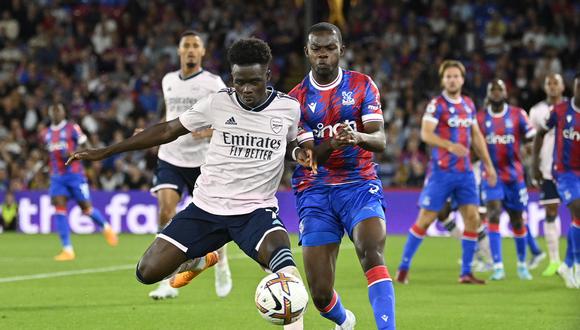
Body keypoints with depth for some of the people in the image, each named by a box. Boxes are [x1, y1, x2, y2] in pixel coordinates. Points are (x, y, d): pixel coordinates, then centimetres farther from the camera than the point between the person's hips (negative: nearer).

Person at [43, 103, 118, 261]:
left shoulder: (72, 128, -4)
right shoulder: (46, 134, 13)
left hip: (74, 175, -4)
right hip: (57, 177, 4)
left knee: (86, 207, 2)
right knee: (59, 208, -11)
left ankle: (106, 227, 33)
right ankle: (67, 249, -11)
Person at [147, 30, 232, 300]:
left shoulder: (213, 83, -6)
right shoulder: (168, 81, 9)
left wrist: (210, 131, -27)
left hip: (202, 161, -3)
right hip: (170, 158, 3)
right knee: (166, 210, -18)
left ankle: (222, 268, 36)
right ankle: (169, 282, -16)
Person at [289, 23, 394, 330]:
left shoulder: (362, 85, 2)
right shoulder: (296, 99, 1)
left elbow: (380, 140, -9)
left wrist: (358, 137, -33)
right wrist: (332, 143, -31)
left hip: (359, 185, -1)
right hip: (315, 192, 1)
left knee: (372, 255, -30)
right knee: (320, 294, -3)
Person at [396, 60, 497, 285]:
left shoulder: (468, 104, 12)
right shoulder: (437, 104, -8)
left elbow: (476, 136, 21)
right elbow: (426, 134, -20)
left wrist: (488, 165, 19)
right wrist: (449, 145, -35)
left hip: (465, 172, 6)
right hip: (441, 172, -6)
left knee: (472, 219, -2)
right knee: (425, 219, -3)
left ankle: (466, 273, 5)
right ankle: (403, 268, 9)